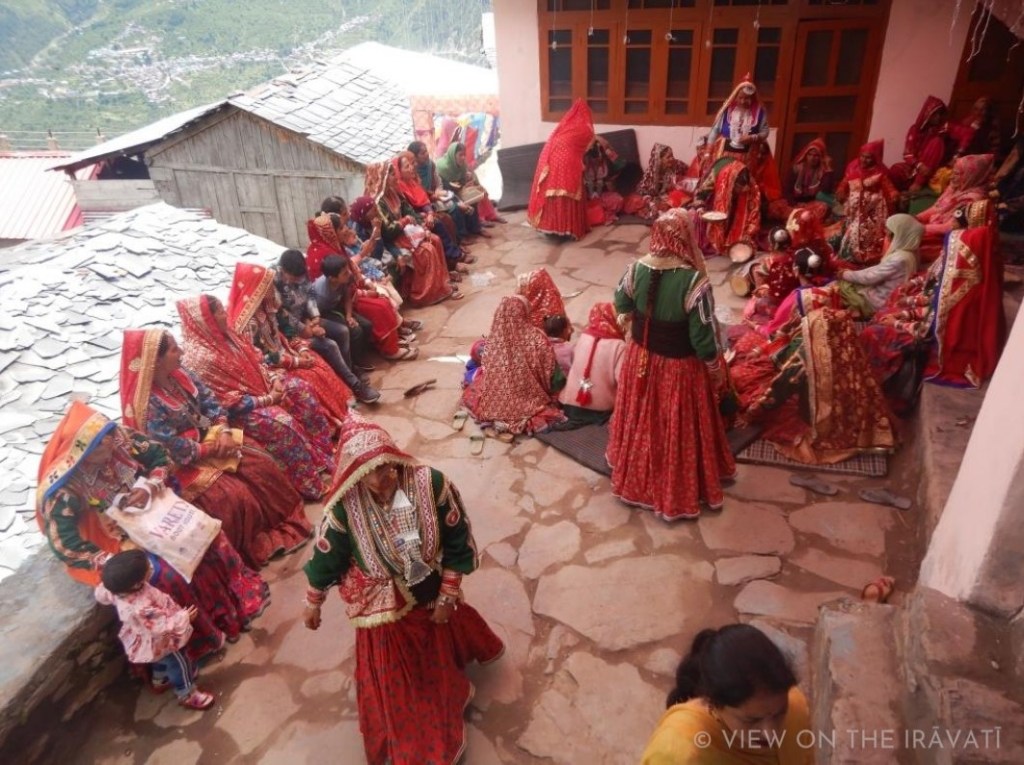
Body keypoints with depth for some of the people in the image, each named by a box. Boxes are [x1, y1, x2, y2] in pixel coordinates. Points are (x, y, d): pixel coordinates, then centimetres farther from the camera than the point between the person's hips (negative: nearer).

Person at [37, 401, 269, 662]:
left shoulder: (117, 437, -18)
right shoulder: (63, 488, -30)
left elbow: (161, 458, -4)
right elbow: (66, 545, -29)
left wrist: (149, 488, -24)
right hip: (114, 540, -5)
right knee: (167, 576, -25)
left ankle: (240, 599, 8)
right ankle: (205, 638, -3)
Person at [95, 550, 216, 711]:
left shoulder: (116, 589, -25)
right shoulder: (142, 608, -48)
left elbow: (101, 594, -3)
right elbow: (161, 626, -36)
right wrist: (183, 617, -24)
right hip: (157, 642, -8)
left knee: (162, 660, 35)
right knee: (178, 663, 16)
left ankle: (160, 679, 62)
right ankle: (187, 695, 37)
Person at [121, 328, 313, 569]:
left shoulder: (181, 375, -5)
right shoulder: (150, 405, -26)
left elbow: (211, 402, 1)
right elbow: (178, 452, -25)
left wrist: (224, 432, -15)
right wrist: (214, 448, -17)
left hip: (211, 440, 8)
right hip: (185, 465, -7)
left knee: (263, 464, -5)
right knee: (236, 496, -23)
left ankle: (283, 525, 12)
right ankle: (258, 549, 1)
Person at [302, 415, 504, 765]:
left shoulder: (430, 483, -28)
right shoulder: (344, 509, -29)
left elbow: (456, 543, -15)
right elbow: (326, 557, -9)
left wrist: (448, 595, -11)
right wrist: (313, 602, 5)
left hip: (431, 594, 1)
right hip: (384, 608, -1)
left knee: (441, 646, 31)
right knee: (393, 680, 20)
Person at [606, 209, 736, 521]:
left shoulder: (636, 268, -12)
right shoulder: (695, 281, -27)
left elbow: (622, 307, 6)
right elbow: (703, 338, -20)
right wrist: (716, 370, -3)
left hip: (641, 359, 5)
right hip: (679, 367, -4)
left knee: (641, 421, 25)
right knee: (679, 429, 15)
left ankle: (636, 477, 46)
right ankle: (681, 490, 34)